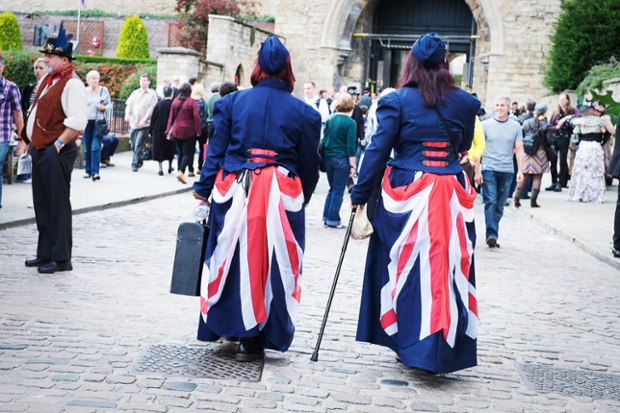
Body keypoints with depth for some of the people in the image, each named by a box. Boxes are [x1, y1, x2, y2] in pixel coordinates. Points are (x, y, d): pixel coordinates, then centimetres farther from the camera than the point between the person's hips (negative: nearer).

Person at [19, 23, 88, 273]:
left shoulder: (71, 84, -14)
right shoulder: (48, 79, 15)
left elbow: (78, 122, -23)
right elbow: (35, 112, 24)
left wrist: (58, 145, -20)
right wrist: (25, 139, 19)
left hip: (57, 153, -10)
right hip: (40, 150, 10)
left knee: (58, 205, -4)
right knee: (41, 204, 14)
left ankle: (61, 259, 3)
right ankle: (45, 254, 24)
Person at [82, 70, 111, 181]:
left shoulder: (104, 90, 6)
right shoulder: (84, 91, 8)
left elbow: (110, 104, 9)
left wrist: (104, 107, -11)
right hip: (87, 121, 2)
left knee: (96, 147, -12)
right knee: (87, 148, 5)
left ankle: (95, 172, -16)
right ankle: (88, 171, 15)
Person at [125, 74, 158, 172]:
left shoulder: (152, 94, 2)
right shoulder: (135, 93, 15)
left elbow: (151, 108, -7)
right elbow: (129, 105, 9)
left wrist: (144, 120, -17)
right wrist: (127, 114, -11)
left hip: (144, 124, -5)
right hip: (133, 123, 5)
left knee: (139, 145, -12)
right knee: (133, 145, 11)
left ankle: (135, 164, -9)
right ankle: (139, 162, 28)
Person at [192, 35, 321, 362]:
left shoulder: (232, 102, 4)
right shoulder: (303, 112, 2)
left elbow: (216, 150, 5)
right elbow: (309, 164, 7)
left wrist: (203, 187, 13)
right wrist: (301, 199, 20)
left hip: (235, 191, 1)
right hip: (282, 196, -1)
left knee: (233, 259, 13)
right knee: (272, 264, 7)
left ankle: (233, 325, 24)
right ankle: (255, 338, 12)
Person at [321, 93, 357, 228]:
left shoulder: (330, 119, 4)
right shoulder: (350, 123, -11)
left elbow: (324, 138, 11)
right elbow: (351, 146, -13)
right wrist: (352, 166, -9)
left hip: (328, 158, 5)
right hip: (342, 160, -5)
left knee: (332, 189, 17)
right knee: (338, 191, 3)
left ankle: (326, 217, 18)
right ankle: (333, 220, 6)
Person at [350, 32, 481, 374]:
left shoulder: (397, 100, -3)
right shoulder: (464, 102, 5)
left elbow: (378, 150, -6)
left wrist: (359, 194, 0)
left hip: (407, 192, -2)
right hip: (452, 194, 2)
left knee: (407, 266, 9)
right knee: (447, 268, 7)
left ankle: (408, 342, 16)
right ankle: (441, 351, 10)